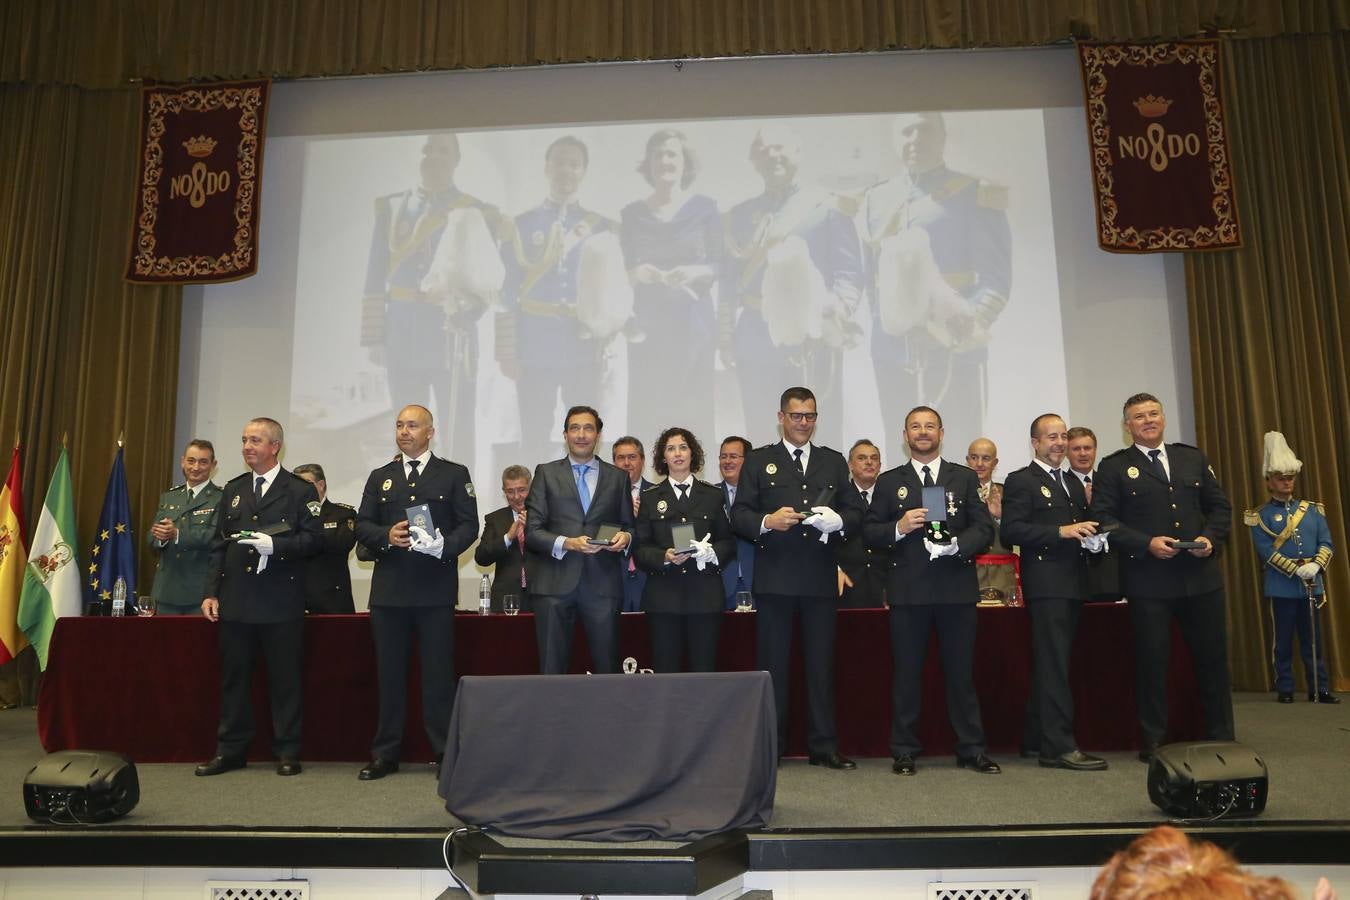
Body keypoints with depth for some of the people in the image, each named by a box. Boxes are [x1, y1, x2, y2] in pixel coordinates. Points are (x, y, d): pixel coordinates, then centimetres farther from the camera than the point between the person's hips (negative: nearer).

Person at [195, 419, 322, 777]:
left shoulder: (300, 490, 1)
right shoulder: (232, 490, 15)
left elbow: (312, 539, -5)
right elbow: (218, 544, 13)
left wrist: (274, 544, -19)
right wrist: (211, 592, 6)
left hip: (281, 602, -4)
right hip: (236, 600, 4)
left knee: (285, 679, 1)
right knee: (233, 677, 9)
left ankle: (287, 752, 11)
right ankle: (230, 750, 20)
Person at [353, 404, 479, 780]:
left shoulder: (454, 474, 6)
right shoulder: (380, 477, 16)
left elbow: (468, 526, 0)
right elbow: (362, 525, 11)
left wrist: (443, 545, -18)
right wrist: (387, 536, -10)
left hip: (435, 588, -3)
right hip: (389, 587, 3)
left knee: (438, 671, -1)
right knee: (389, 672, 7)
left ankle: (444, 752, 7)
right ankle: (385, 753, 16)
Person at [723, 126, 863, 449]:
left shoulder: (828, 206, 5)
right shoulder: (740, 213, 16)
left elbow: (849, 271, -2)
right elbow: (729, 277, 15)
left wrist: (836, 316, -18)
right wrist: (726, 336, 9)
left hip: (813, 337, -3)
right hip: (756, 339, 3)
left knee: (820, 437, 0)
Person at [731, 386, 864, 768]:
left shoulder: (834, 461, 14)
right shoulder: (759, 461, 7)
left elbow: (855, 512, 11)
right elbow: (739, 514, 2)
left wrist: (838, 520, -11)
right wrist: (767, 521, -17)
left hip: (820, 578, 2)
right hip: (774, 578, -2)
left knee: (821, 663, 6)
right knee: (772, 664, 4)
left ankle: (823, 746, 15)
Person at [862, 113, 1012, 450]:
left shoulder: (978, 195, 0)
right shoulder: (875, 200, 13)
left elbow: (996, 277, -8)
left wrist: (968, 323, -24)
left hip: (955, 353, -4)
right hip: (891, 355, 4)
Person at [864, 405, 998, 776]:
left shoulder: (965, 478, 11)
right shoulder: (889, 482, 10)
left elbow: (984, 528, 4)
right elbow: (870, 532, 5)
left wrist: (956, 544, -15)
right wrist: (899, 528, -14)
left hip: (956, 587, 1)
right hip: (908, 589, 0)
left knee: (961, 671, 5)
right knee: (906, 672, 4)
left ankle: (971, 749, 16)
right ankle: (904, 752, 13)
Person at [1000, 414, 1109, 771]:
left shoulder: (1073, 482, 20)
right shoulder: (1020, 481, -4)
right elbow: (1011, 530, -14)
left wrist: (1092, 538, 3)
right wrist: (1060, 531, -20)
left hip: (1072, 583, 8)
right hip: (1046, 583, -8)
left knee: (1050, 663, 11)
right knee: (1053, 663, -9)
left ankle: (1036, 738, 19)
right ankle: (1058, 746, -8)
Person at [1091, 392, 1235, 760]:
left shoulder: (1193, 458, 12)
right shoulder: (1114, 467, 1)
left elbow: (1220, 505, 14)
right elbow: (1102, 517, -7)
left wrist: (1210, 537, -5)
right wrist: (1146, 543, -16)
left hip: (1201, 575, 4)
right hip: (1148, 580, -3)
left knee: (1213, 657, 10)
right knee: (1151, 661, 2)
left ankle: (1222, 738, 25)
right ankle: (1152, 741, 14)